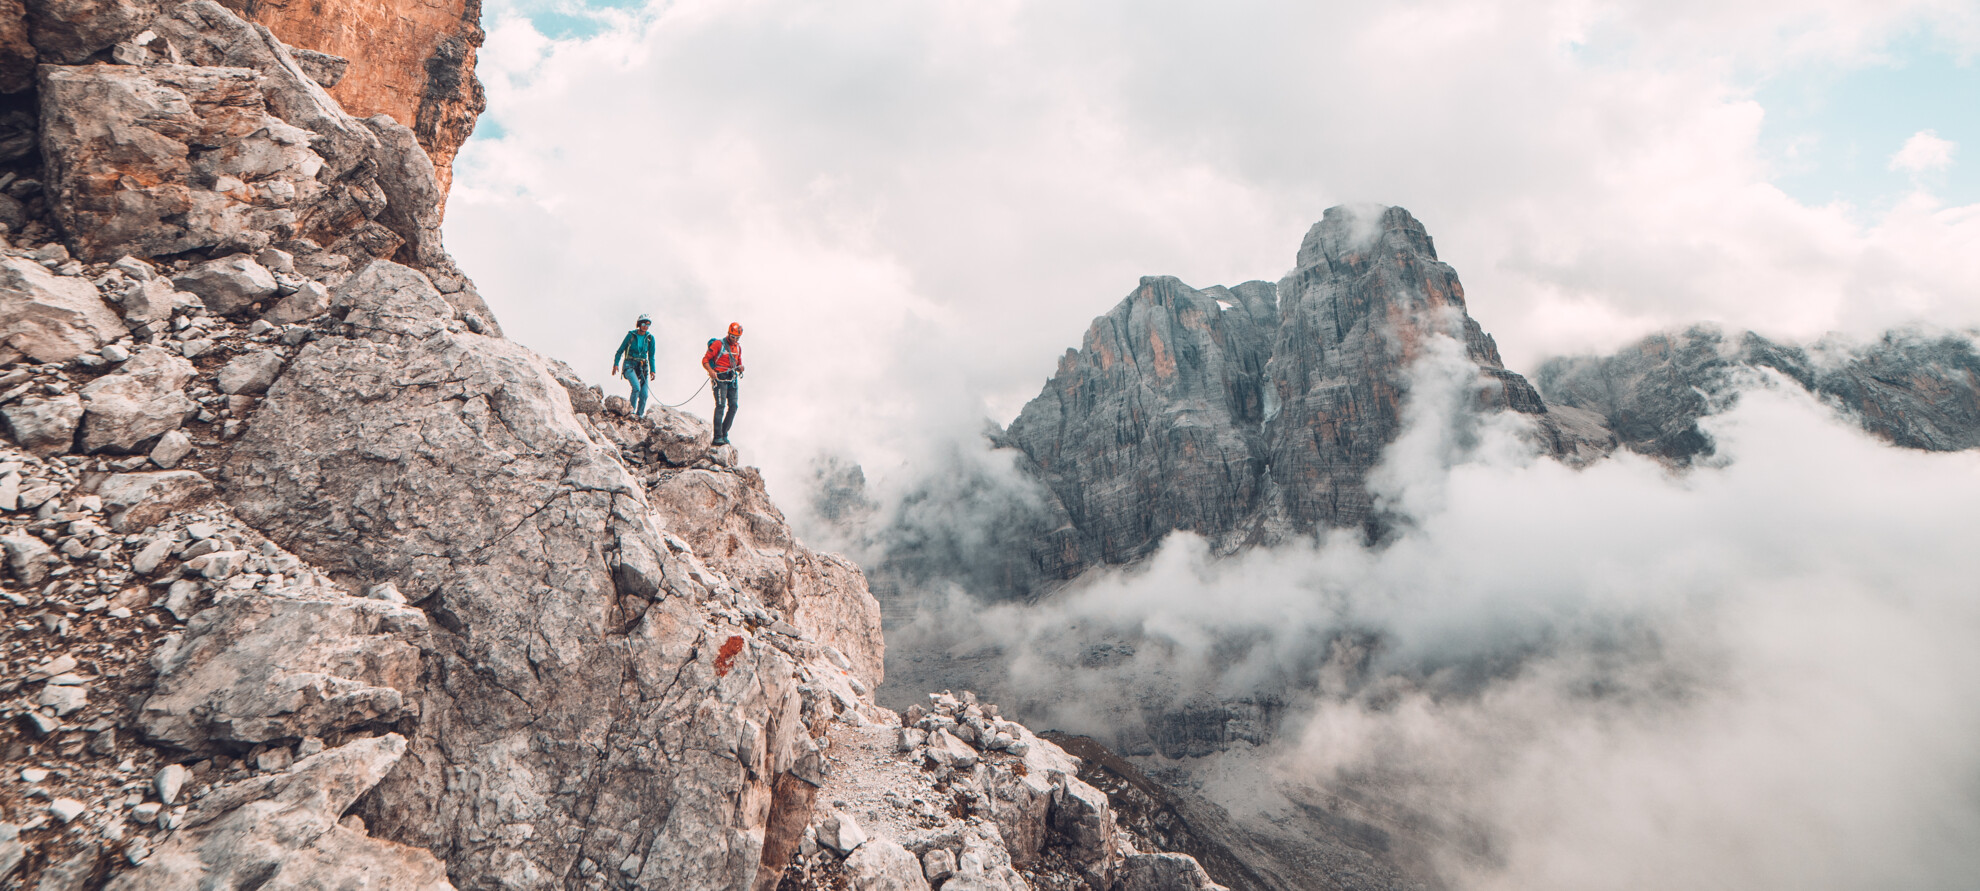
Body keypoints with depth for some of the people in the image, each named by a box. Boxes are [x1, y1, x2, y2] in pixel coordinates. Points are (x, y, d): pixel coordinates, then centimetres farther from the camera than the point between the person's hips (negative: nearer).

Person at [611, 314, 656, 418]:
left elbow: (651, 356, 12)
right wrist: (615, 364, -7)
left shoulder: (650, 338, 5)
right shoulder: (631, 335, -2)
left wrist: (652, 370, 5)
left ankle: (640, 415, 7)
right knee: (636, 387, -26)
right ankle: (632, 410, -9)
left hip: (643, 366, 3)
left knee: (644, 394, -6)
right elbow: (620, 350, 2)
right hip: (630, 365, -3)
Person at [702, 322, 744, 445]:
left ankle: (724, 434, 8)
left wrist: (740, 368, 1)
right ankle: (717, 438, -18)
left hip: (732, 379, 7)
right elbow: (705, 360, -7)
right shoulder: (718, 344, -5)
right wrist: (711, 371, -25)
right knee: (720, 405, -15)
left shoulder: (738, 347, 15)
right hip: (719, 378, -7)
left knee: (733, 406, 0)